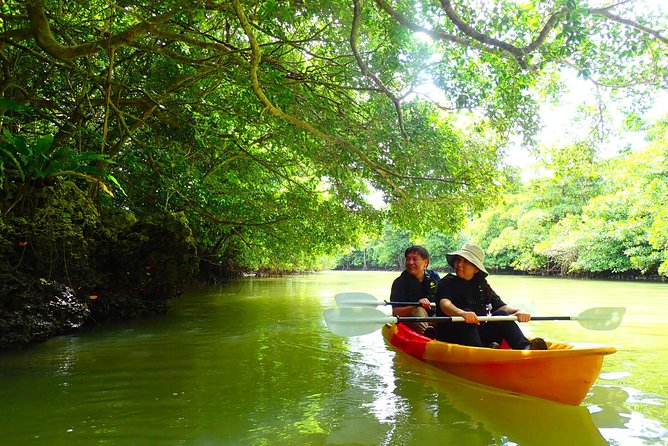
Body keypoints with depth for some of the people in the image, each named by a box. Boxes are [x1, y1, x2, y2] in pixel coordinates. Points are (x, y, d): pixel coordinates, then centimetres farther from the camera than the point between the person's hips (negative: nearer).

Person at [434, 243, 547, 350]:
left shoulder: (483, 286, 17)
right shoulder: (447, 282, 2)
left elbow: (501, 306, 6)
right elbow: (444, 304, -18)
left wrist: (518, 311, -17)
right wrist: (462, 313, -40)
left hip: (480, 333, 4)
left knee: (501, 315, -17)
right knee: (466, 319, -31)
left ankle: (525, 347, -38)